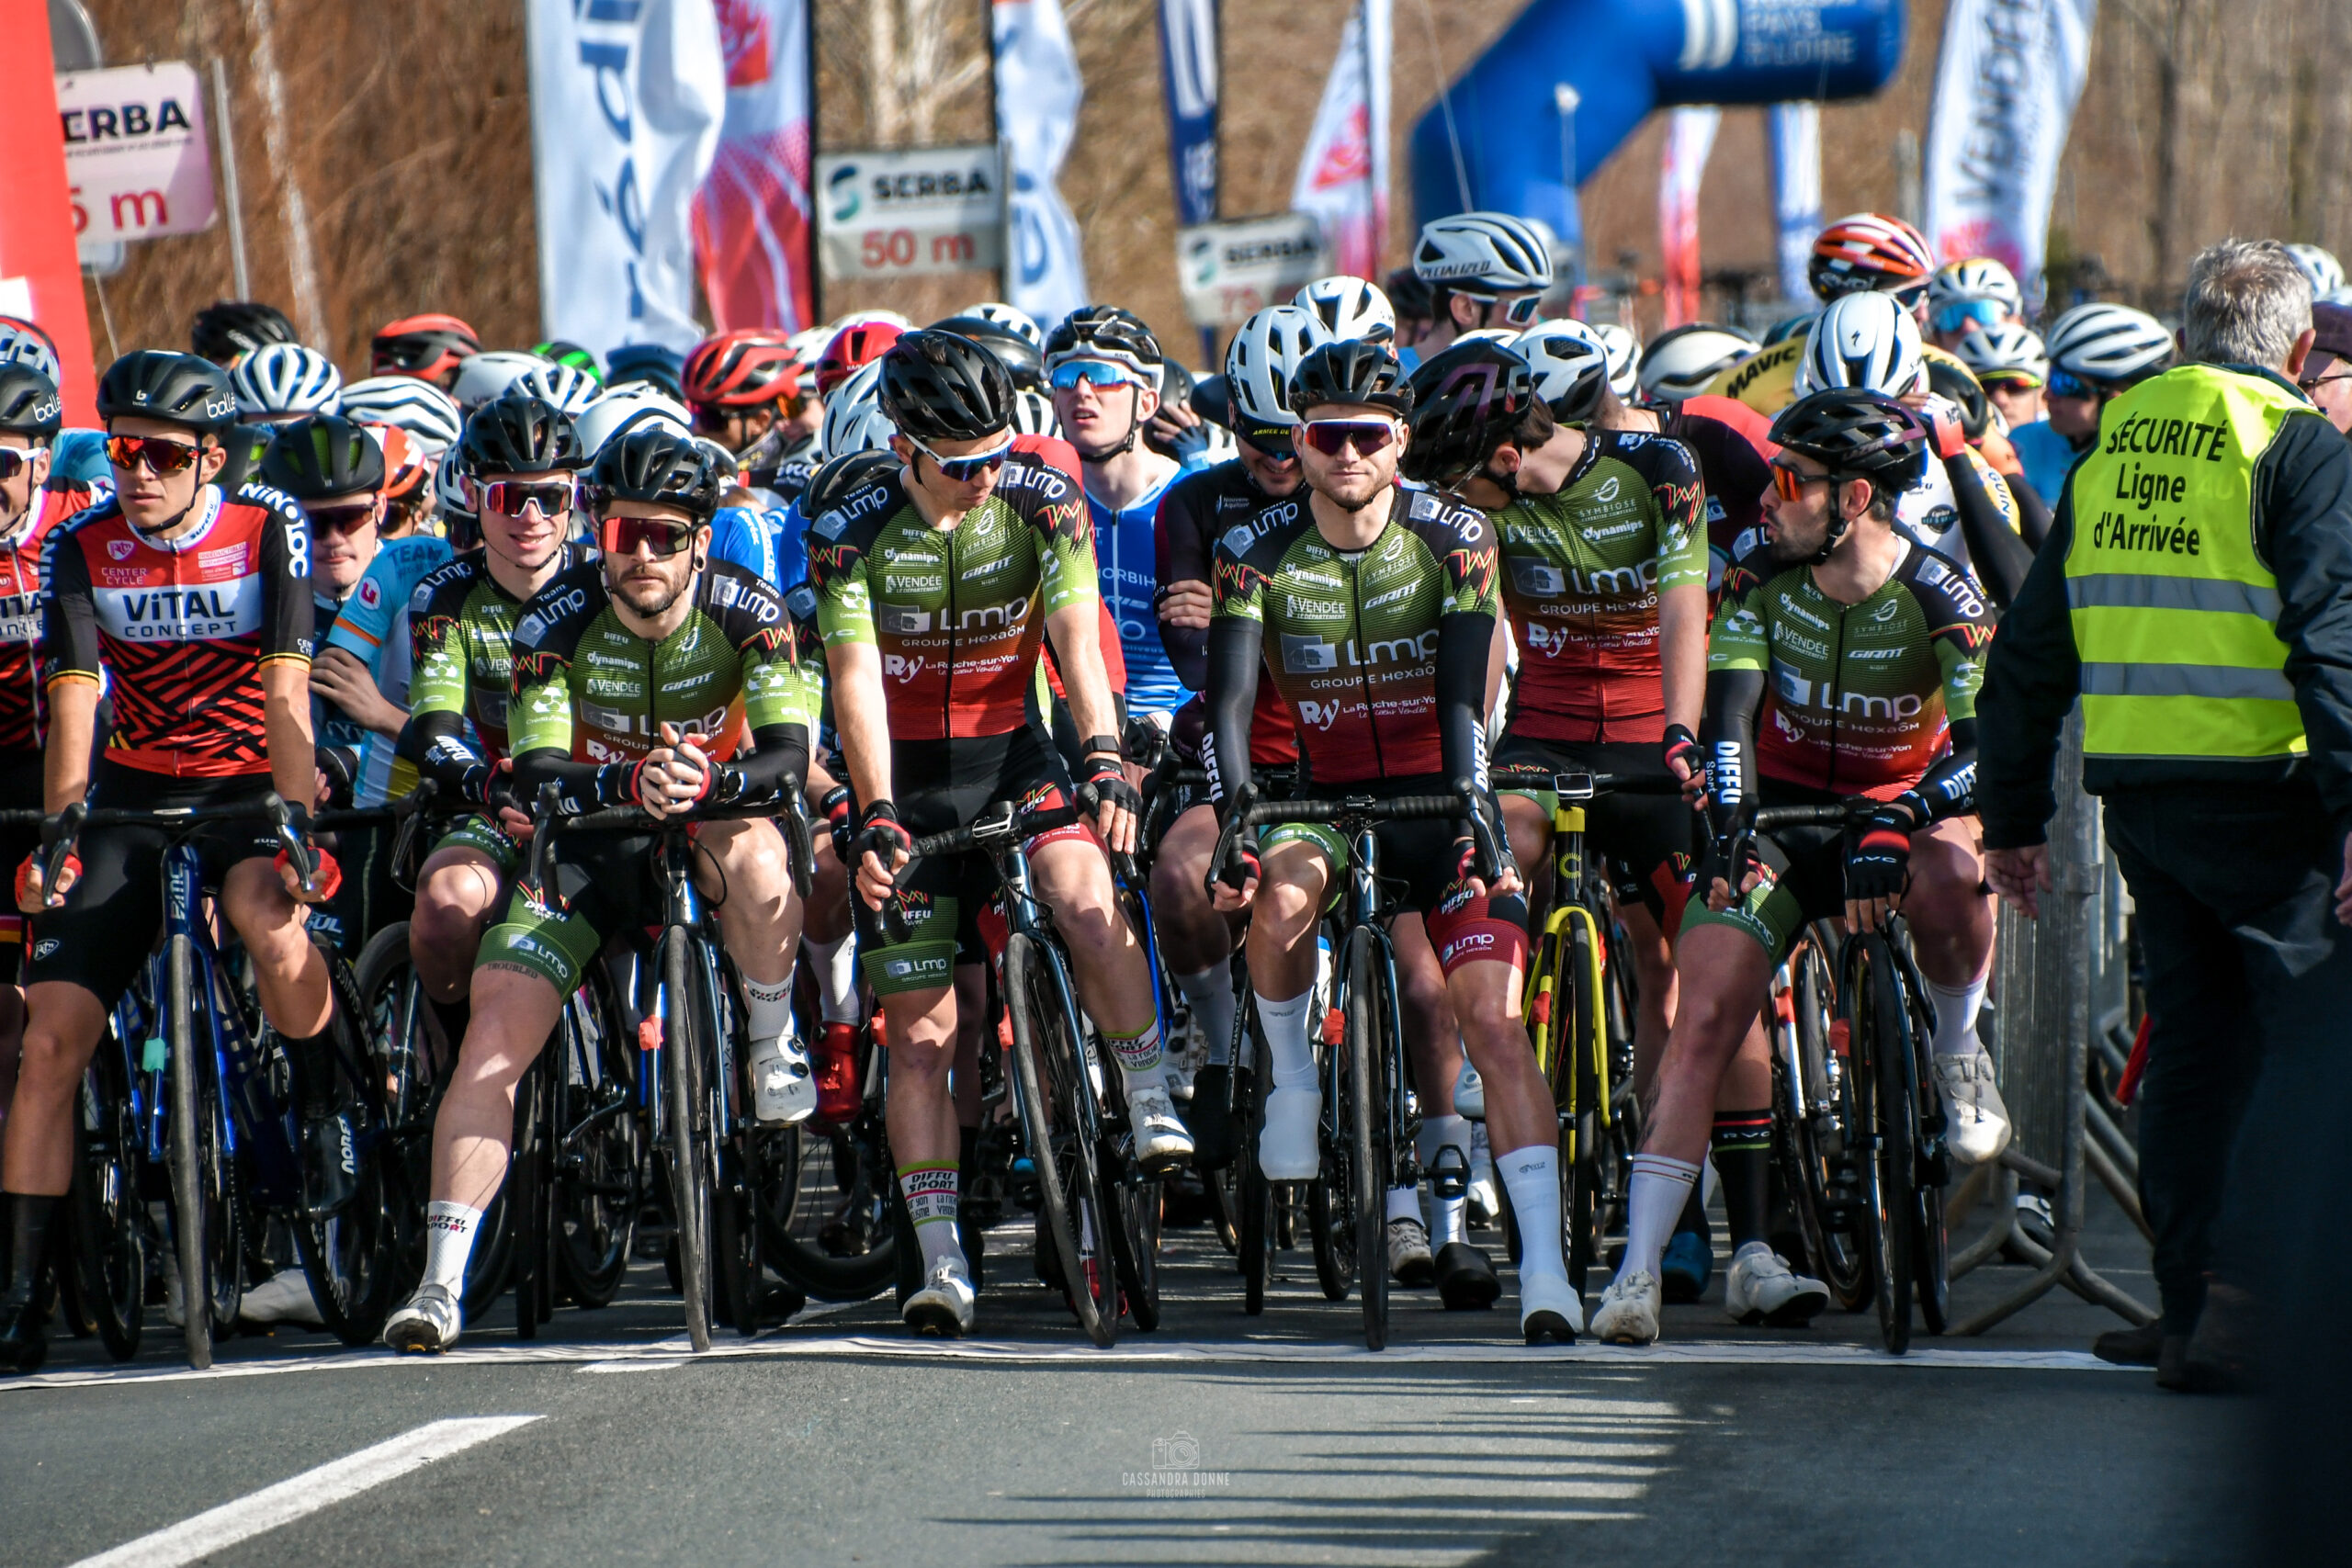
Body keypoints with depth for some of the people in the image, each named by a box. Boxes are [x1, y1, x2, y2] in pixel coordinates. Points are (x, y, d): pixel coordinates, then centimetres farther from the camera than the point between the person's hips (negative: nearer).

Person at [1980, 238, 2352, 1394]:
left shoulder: (2110, 451, 15)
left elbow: (2030, 648, 17)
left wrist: (2011, 813, 23)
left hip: (2138, 793, 6)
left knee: (2194, 1037, 14)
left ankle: (2191, 1309, 15)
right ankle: (2246, 1290, -14)